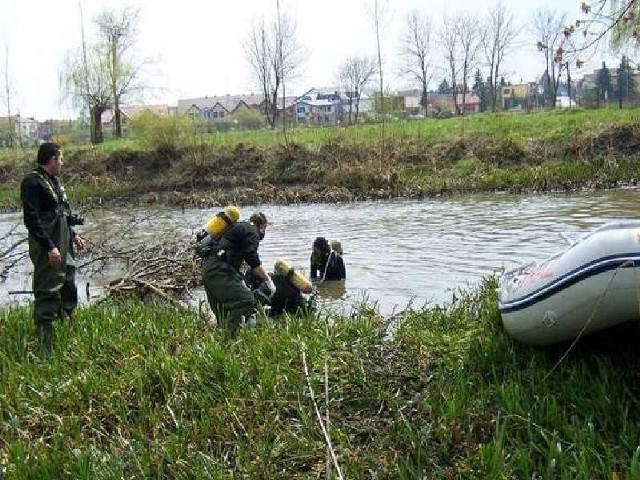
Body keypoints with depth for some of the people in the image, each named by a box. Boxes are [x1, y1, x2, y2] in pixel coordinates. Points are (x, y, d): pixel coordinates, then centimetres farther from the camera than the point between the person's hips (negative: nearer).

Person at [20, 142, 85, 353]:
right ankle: (45, 347, -3)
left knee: (69, 292, 19)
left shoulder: (54, 181, 15)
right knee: (47, 296, -7)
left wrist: (73, 235, 25)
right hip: (47, 250, -10)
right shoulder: (33, 182, -14)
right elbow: (32, 219, -20)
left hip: (64, 249, 10)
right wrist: (49, 247, -23)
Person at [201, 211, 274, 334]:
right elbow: (253, 261, -11)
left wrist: (240, 281, 37)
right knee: (246, 301, -16)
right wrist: (268, 280, -5)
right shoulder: (251, 232, 0)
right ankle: (233, 335, -22)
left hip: (207, 269, 10)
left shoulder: (236, 227, 29)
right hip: (219, 270, -10)